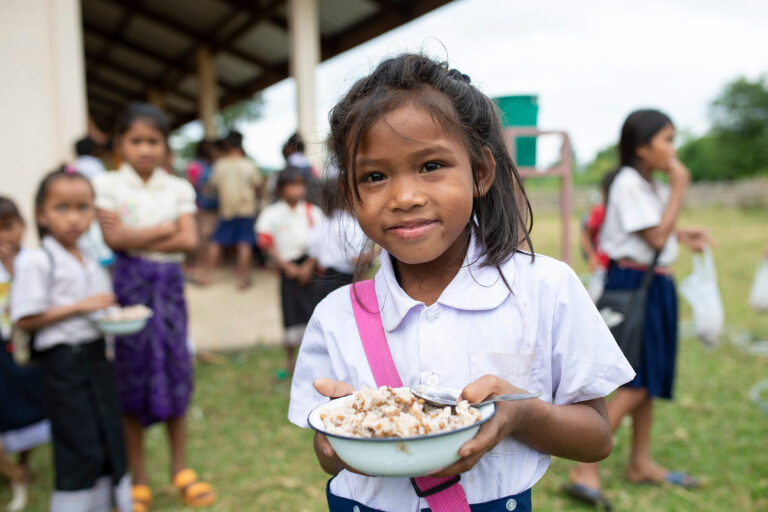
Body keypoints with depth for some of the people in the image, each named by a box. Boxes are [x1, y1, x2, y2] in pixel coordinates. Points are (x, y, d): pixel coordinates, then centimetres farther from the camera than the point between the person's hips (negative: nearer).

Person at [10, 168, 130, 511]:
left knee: (110, 438, 14)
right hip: (64, 363, -7)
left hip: (98, 356, 7)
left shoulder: (92, 263, 11)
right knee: (80, 448, -1)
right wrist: (80, 307, -19)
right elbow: (25, 319, -15)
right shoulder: (36, 261, -10)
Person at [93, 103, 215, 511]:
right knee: (131, 378, 3)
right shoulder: (107, 185, 1)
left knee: (175, 373, 5)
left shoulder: (178, 188, 7)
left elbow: (189, 240, -5)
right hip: (129, 284, -2)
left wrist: (137, 238, -11)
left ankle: (180, 469, 21)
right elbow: (114, 238, -12)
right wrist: (166, 228, -7)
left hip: (169, 283, 2)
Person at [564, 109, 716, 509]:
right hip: (631, 285, -10)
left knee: (650, 381, 15)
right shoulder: (628, 184, -14)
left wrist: (682, 235, 5)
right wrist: (679, 188, -13)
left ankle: (641, 464, 27)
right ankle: (585, 471, -7)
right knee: (635, 385, -12)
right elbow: (656, 237, -19)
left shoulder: (654, 187, 15)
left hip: (656, 287, 10)